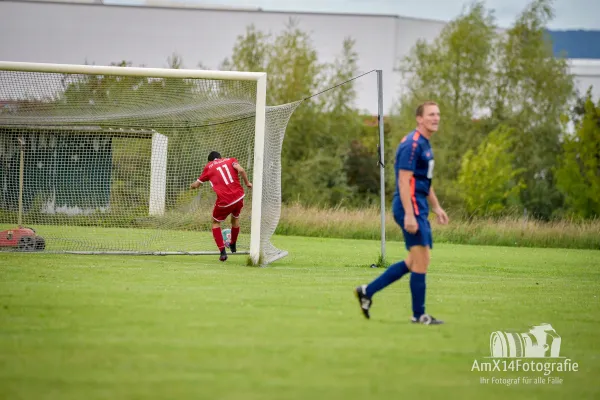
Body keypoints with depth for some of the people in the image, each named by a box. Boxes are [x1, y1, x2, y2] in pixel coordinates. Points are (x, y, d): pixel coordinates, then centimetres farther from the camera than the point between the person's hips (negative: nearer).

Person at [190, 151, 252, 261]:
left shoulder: (208, 167, 10)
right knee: (235, 217, 31)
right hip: (239, 197, 2)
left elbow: (197, 184, 19)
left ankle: (222, 251, 4)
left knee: (216, 222, 20)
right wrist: (247, 183, 4)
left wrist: (192, 186, 41)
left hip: (224, 201, -2)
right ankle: (233, 245, 47)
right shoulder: (230, 160, 12)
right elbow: (241, 170, -9)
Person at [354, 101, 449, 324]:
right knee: (421, 262, -6)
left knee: (413, 262, 14)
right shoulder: (412, 144, -14)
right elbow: (404, 181, -20)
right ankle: (419, 315, 2)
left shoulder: (425, 145, 17)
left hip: (419, 209, 10)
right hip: (410, 208, -10)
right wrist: (409, 214, -25)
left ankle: (367, 291, 18)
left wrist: (436, 208, 25)